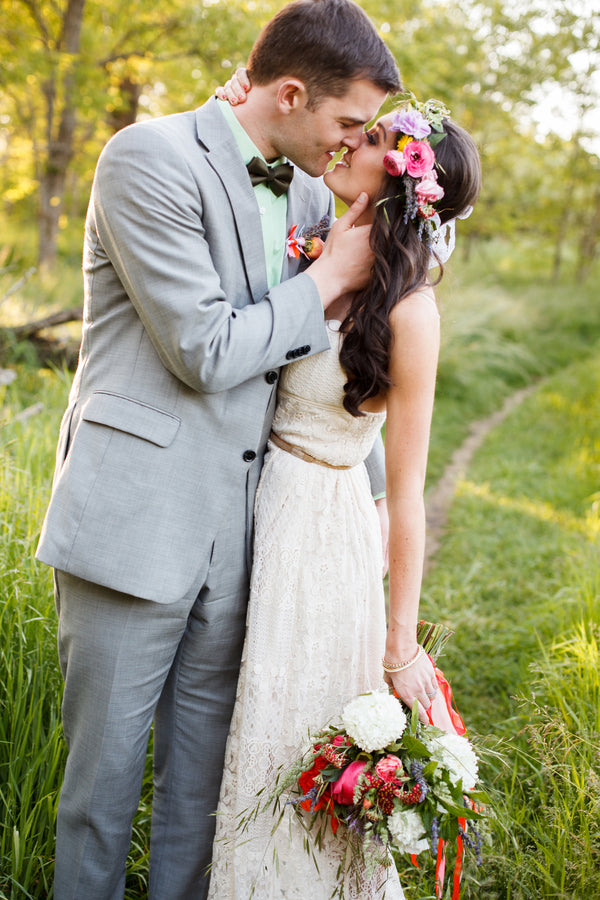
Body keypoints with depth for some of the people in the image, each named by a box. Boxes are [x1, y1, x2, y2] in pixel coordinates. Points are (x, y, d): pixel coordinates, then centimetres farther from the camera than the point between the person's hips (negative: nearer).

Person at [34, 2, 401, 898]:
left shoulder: (310, 195, 11)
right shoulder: (151, 159, -10)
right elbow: (206, 352, -16)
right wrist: (332, 275, -6)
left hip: (237, 535, 6)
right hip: (135, 524, -5)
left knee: (201, 783, 15)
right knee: (103, 773, 9)